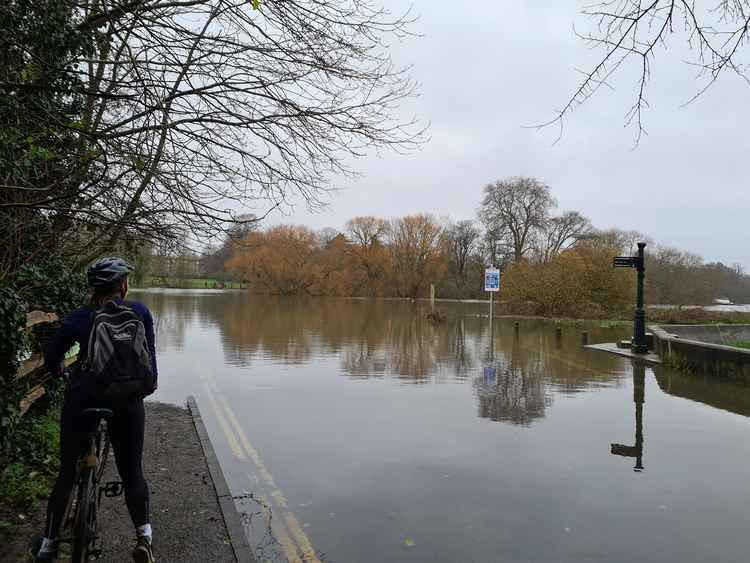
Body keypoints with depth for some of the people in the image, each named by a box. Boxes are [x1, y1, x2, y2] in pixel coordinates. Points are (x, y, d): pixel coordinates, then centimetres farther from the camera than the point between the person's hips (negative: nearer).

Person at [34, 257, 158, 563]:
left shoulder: (78, 317, 0)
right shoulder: (139, 312, -2)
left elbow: (51, 357, 2)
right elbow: (149, 352, 1)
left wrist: (60, 372, 24)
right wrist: (151, 380, 19)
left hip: (82, 398, 1)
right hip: (127, 399, 0)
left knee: (67, 472, 17)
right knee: (132, 471, 12)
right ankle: (144, 537, 3)